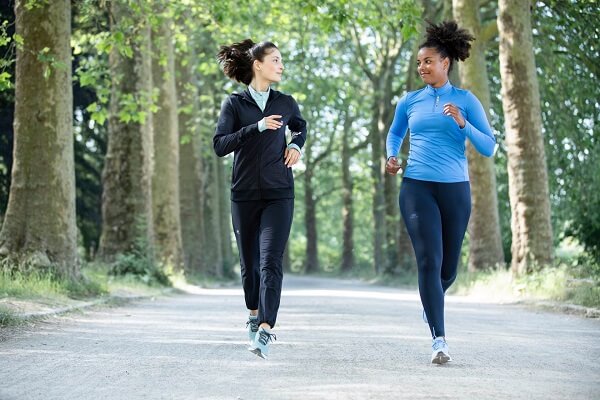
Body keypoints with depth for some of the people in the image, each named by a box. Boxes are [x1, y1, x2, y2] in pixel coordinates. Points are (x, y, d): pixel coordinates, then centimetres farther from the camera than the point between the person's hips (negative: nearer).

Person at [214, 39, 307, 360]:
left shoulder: (285, 103, 8)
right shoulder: (234, 104, 0)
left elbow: (301, 126, 30)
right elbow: (219, 145, -11)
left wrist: (296, 145, 9)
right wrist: (257, 127, -19)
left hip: (279, 195, 0)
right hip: (244, 194, 0)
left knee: (271, 262, -15)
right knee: (249, 262, 11)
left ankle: (265, 332, -23)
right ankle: (255, 314, 38)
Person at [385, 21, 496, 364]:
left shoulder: (466, 100, 3)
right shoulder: (410, 101, 9)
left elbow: (488, 148, 0)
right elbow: (394, 134, 28)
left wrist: (463, 123, -15)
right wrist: (392, 158, 8)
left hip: (455, 190, 0)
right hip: (417, 188, 0)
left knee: (449, 266, 11)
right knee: (429, 261, -13)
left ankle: (432, 301, 46)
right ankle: (439, 339, -13)